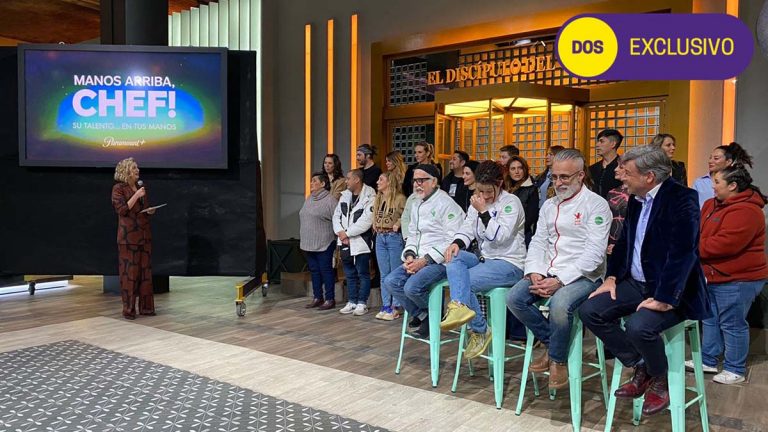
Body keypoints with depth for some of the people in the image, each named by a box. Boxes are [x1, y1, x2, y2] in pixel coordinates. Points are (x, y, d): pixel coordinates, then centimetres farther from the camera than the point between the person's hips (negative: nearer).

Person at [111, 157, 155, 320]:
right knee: (129, 271, -4)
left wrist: (150, 211, 2)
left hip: (144, 235, 6)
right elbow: (122, 210, -14)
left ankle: (145, 306, 13)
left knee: (145, 270, 6)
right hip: (128, 236, -6)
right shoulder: (118, 188, -4)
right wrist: (136, 196, -16)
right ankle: (128, 309, 3)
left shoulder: (140, 187, 15)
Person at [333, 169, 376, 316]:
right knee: (350, 274, 14)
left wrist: (348, 233, -15)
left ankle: (362, 303, 10)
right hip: (344, 242, 7)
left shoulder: (369, 197, -11)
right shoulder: (345, 195, 12)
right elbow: (336, 215, 11)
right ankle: (352, 302, 23)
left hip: (360, 242, -7)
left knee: (363, 274, 2)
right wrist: (340, 231, -7)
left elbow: (366, 221, -18)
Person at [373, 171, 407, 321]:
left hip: (394, 238, -7)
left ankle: (395, 308, 7)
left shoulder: (399, 198, -10)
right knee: (384, 274, 10)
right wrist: (375, 225, 10)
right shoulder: (378, 199, 13)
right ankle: (386, 306, 16)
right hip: (380, 238, 7)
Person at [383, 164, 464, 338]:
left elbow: (452, 240, -18)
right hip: (419, 259, 8)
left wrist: (425, 260, -20)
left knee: (412, 287, -28)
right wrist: (410, 255, -1)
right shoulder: (417, 204, 17)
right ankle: (422, 315, 4)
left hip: (440, 260, -8)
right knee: (390, 282, -10)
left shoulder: (446, 204, -10)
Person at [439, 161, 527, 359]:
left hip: (509, 263, -7)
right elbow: (468, 229, 4)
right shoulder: (477, 203, 14)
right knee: (454, 258, -22)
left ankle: (480, 331, -11)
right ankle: (460, 306, -43)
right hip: (484, 259, 7)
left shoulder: (511, 202, -6)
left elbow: (500, 237, -17)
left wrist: (483, 211, -20)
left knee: (465, 280, -25)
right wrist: (456, 243, -18)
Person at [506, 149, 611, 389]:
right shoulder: (549, 205, 16)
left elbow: (594, 252, -14)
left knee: (559, 304, -34)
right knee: (514, 298, -16)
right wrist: (535, 273, -7)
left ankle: (558, 359, -6)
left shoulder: (596, 204, -5)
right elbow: (538, 242, 13)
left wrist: (560, 280, -21)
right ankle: (551, 343, 5)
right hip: (547, 272, 6)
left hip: (582, 276, -6)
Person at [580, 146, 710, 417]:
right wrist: (612, 278, 6)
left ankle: (659, 378, 1)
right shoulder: (636, 200, 9)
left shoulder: (681, 199, -17)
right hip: (636, 283, 8)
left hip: (671, 290, -8)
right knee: (589, 310, -8)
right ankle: (640, 367, 7)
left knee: (638, 326, -32)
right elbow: (624, 242, 18)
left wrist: (662, 299, -27)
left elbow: (682, 253, -25)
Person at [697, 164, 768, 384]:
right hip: (715, 275, 10)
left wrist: (694, 248, -17)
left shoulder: (745, 211, -23)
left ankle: (735, 370, 16)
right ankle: (708, 360, 30)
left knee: (732, 324, 2)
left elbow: (724, 244, -29)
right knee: (710, 319, 17)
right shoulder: (713, 204, 9)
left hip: (737, 280, -10)